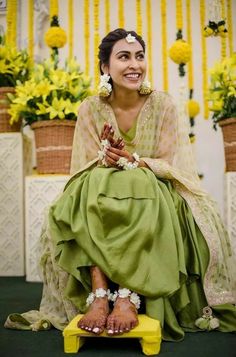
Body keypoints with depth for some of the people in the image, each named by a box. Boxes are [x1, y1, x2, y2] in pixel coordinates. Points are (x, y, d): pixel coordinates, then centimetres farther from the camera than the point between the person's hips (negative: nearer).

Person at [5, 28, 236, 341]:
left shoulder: (163, 104, -4)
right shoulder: (91, 109, -2)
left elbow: (176, 165, -7)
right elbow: (85, 167, -1)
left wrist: (134, 161, -24)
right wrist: (105, 157, -24)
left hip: (154, 194, -1)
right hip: (101, 193, 2)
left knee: (137, 185, -35)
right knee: (95, 184, -33)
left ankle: (129, 296, -38)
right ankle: (98, 293, -37)